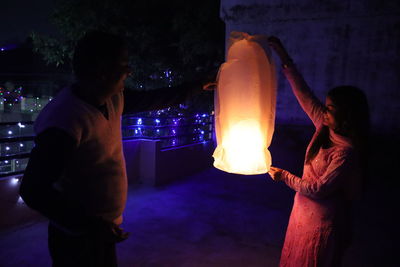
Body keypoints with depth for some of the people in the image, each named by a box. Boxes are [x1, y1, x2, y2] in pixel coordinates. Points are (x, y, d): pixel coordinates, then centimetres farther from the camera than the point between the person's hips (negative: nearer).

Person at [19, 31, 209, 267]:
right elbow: (34, 190, -26)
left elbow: (152, 100, 12)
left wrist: (198, 86, 18)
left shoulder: (112, 99, -3)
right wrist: (91, 226, -29)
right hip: (79, 238, -7)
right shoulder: (64, 119, -27)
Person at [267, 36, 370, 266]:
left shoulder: (346, 152, -27)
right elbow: (305, 95, -3)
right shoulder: (326, 127, -6)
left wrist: (284, 176, -13)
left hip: (322, 221, -7)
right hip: (305, 211, 8)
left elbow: (317, 189, -25)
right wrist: (284, 57, -3)